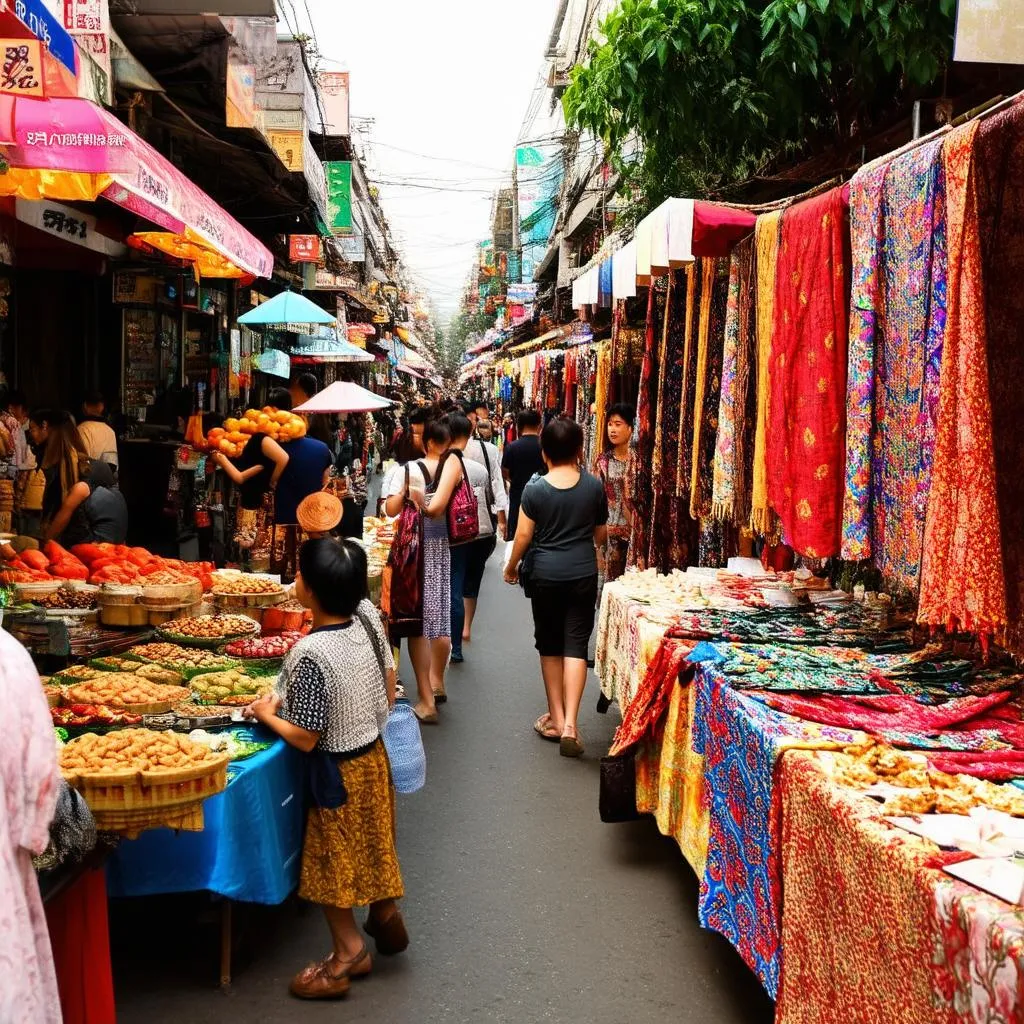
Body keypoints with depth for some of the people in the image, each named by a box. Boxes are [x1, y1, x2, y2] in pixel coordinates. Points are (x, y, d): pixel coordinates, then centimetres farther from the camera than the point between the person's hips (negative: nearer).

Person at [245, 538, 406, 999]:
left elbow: (305, 739, -23)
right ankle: (386, 916, 43)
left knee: (332, 865, 13)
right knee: (373, 844, 26)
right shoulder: (368, 615, -12)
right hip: (374, 754, 7)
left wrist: (267, 714, -7)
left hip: (339, 771, -7)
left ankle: (349, 952, 28)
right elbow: (390, 687, 2)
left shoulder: (311, 654, -32)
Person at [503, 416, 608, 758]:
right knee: (576, 644, 0)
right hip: (583, 574, 0)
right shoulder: (594, 486, -3)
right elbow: (601, 534, 9)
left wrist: (511, 567, 12)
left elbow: (523, 535, -5)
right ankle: (569, 723, -11)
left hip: (545, 575, 0)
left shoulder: (535, 489, -8)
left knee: (550, 644, 13)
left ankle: (556, 718, 21)